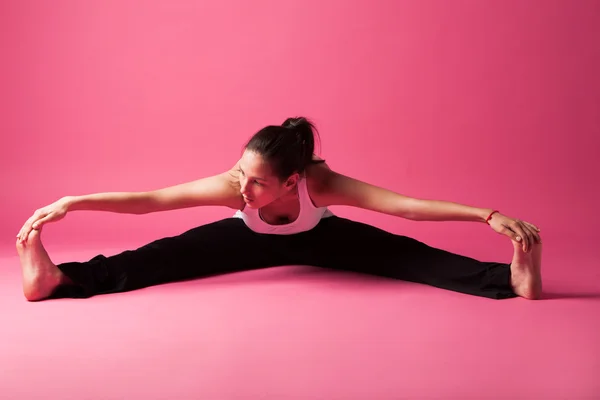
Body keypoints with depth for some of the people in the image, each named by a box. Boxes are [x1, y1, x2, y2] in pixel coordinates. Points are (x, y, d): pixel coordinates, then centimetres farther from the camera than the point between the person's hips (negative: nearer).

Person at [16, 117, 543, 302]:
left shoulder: (322, 184, -43)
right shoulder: (233, 186, -39)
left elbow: (408, 204, -51)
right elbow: (148, 200, -36)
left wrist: (489, 215, -57)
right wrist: (70, 202, -38)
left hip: (317, 236, 0)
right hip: (252, 237, 1)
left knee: (405, 255, -20)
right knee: (168, 256, -18)